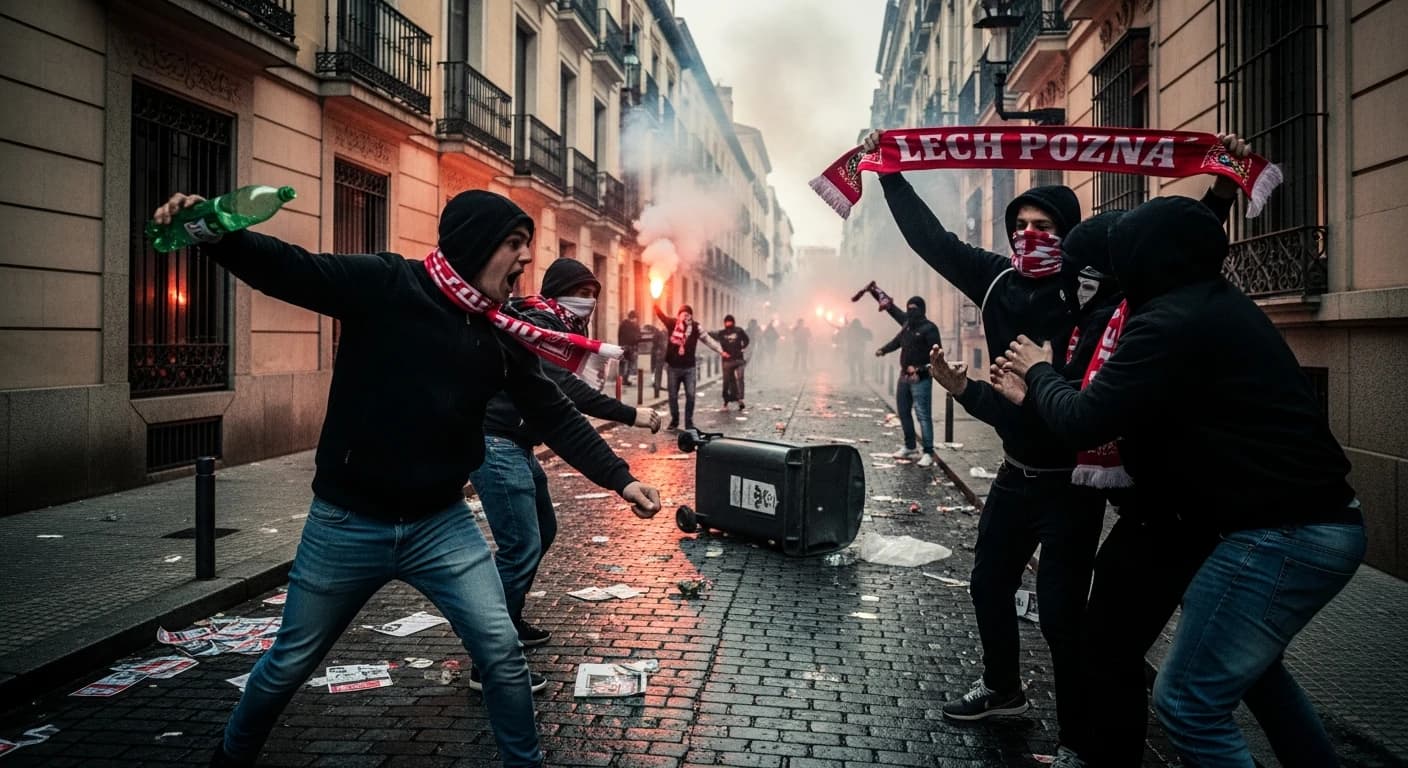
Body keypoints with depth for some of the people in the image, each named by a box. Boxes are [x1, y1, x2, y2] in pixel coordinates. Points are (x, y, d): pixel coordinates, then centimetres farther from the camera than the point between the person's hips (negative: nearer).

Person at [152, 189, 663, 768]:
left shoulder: (501, 335, 0)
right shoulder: (384, 285, -12)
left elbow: (556, 416, 4)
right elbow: (284, 269, -18)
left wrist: (619, 478, -2)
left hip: (442, 524, 3)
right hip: (347, 523, -3)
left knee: (503, 653, -1)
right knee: (290, 663, 15)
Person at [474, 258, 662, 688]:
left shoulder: (550, 327, 17)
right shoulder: (536, 326, -16)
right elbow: (565, 389, -29)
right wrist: (631, 415, -30)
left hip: (516, 446, 11)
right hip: (497, 446, -11)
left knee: (542, 531, 21)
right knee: (522, 547, -15)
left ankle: (509, 622, 33)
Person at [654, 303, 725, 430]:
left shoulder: (695, 327, -5)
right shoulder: (672, 323, -4)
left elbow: (708, 340, -1)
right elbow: (660, 314, -2)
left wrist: (721, 351, -5)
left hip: (689, 367, -1)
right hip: (673, 367, 1)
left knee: (690, 395, -1)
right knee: (673, 395, 11)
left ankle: (689, 422, 8)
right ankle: (674, 420, 26)